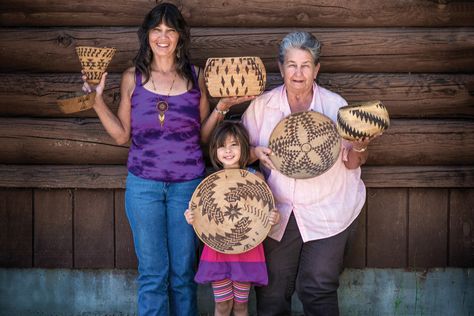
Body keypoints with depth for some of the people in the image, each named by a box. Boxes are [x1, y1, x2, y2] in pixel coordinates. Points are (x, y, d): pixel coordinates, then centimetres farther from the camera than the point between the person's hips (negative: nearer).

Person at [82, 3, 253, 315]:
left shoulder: (195, 77, 2)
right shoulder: (132, 78, 1)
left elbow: (203, 136, 6)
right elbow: (122, 135, 5)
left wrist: (221, 108, -8)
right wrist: (97, 101, -4)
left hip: (187, 184, 0)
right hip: (143, 184, 0)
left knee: (184, 271, 10)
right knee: (152, 272, 6)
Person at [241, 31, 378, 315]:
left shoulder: (335, 105, 0)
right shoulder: (261, 106, 1)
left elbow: (352, 163, 4)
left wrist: (359, 149, -18)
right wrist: (256, 152, -15)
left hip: (326, 214, -1)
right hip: (277, 214, 1)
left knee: (319, 290, -1)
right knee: (272, 292, 8)